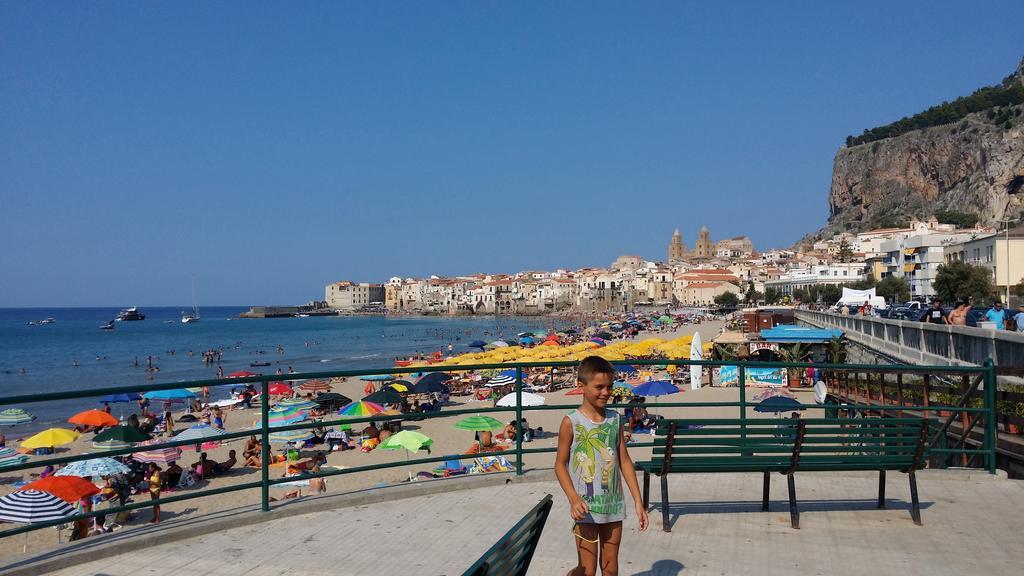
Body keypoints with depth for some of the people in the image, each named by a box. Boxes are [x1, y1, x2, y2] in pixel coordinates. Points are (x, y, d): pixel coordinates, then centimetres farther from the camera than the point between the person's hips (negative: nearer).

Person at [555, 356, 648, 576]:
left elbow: (625, 461, 6)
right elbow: (560, 465, -6)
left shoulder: (614, 419, 3)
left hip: (614, 507, 4)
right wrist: (573, 498, -18)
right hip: (586, 508, -4)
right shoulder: (571, 422, -10)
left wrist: (638, 502, 4)